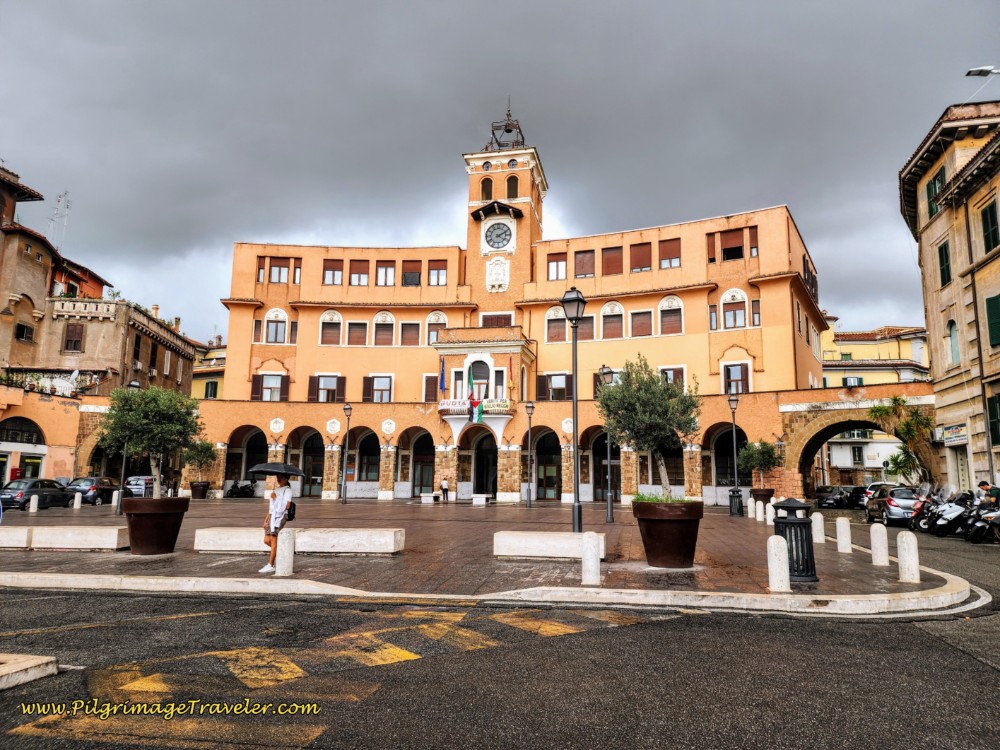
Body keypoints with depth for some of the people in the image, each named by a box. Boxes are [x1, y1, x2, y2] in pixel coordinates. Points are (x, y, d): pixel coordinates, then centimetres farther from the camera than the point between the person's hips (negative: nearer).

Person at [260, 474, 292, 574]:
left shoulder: (287, 490, -2)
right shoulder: (276, 490, 23)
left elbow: (286, 506, -14)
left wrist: (275, 498, -10)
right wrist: (267, 518, 15)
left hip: (280, 516, -8)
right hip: (272, 516, 8)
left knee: (273, 540, -8)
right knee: (267, 540, 2)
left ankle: (270, 565, -5)